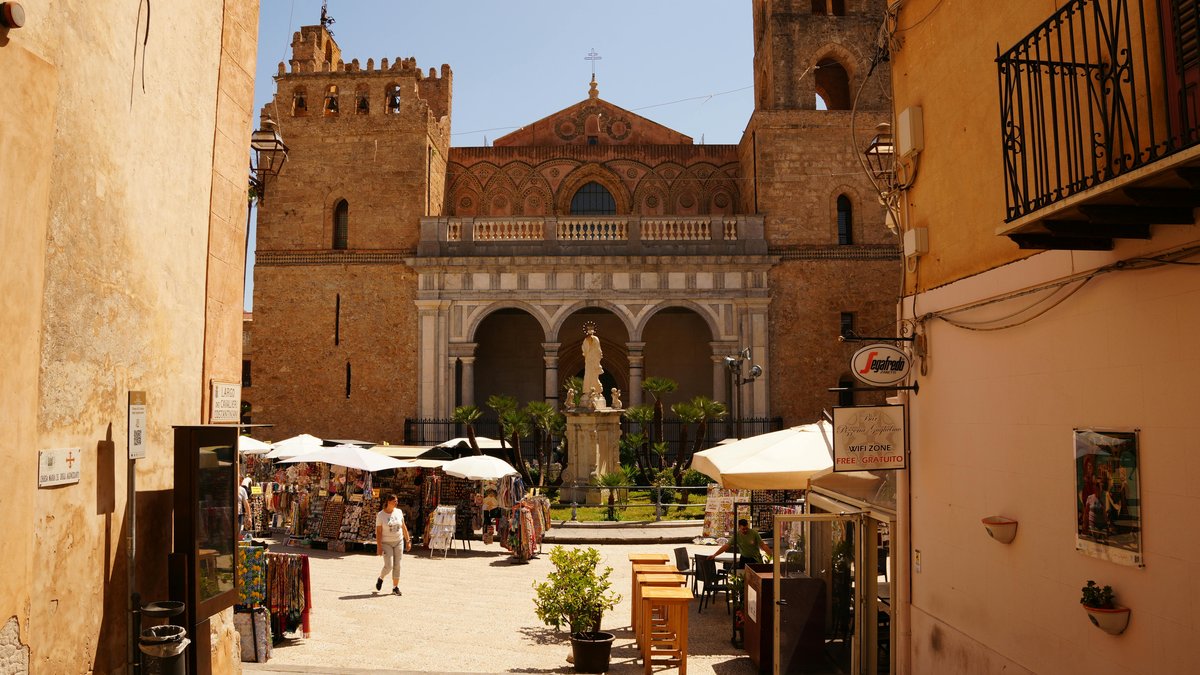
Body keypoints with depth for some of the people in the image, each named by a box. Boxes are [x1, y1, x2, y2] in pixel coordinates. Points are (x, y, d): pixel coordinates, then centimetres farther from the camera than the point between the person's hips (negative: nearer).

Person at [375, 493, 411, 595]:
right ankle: (380, 578, 21)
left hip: (398, 542, 4)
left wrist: (408, 541, 7)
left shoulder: (399, 512, 2)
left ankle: (395, 588, 11)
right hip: (386, 543, -4)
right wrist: (379, 547, -16)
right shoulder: (380, 515, -10)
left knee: (397, 566, 2)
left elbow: (404, 527, 9)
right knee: (389, 566, -10)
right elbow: (378, 532, -11)